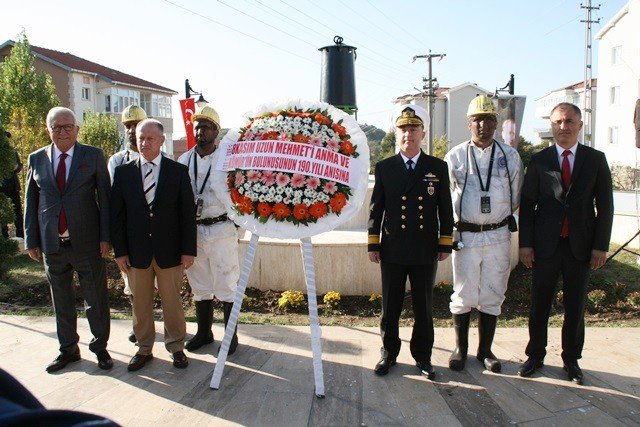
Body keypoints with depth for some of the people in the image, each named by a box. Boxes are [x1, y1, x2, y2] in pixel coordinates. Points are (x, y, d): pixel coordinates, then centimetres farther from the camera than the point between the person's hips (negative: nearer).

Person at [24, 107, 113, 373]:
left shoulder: (93, 156, -1)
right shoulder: (37, 159, 6)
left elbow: (105, 197, -2)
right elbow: (30, 202, 9)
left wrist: (105, 236, -7)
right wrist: (31, 240, 5)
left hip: (86, 241, -2)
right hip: (52, 244, 3)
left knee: (96, 298, 7)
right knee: (61, 300, 15)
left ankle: (100, 346, 24)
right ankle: (68, 349, 31)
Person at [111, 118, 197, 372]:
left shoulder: (178, 171, -1)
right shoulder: (123, 172, 3)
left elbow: (188, 213, -1)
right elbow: (116, 214, 4)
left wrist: (188, 250, -5)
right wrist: (120, 251, -2)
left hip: (169, 250, -1)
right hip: (136, 251, 2)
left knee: (172, 301, 9)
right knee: (140, 303, 12)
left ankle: (176, 346, 25)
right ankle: (144, 348, 28)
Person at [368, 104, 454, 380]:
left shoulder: (438, 167, 3)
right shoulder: (384, 168, 3)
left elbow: (445, 209, 5)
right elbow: (376, 208, 4)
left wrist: (445, 244, 2)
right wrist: (373, 245, 1)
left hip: (425, 252, 0)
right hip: (392, 251, 0)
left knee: (423, 308, 11)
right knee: (390, 308, 10)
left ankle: (422, 356, 26)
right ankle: (389, 353, 27)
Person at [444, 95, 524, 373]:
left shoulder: (510, 156, 4)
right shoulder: (454, 156, 0)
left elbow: (515, 197, 13)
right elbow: (445, 197, 9)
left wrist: (498, 218, 11)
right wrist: (453, 224, 8)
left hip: (498, 236, 2)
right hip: (465, 235, -1)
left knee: (492, 296, 9)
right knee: (463, 295, 5)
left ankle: (485, 350, 24)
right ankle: (460, 349, 22)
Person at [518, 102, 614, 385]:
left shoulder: (596, 159, 4)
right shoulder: (538, 161, 3)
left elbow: (605, 205, 3)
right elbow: (527, 204, 2)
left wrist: (601, 245, -3)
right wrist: (525, 243, -3)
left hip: (580, 246, 1)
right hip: (546, 245, 0)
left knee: (575, 307, 10)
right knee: (539, 305, 8)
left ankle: (571, 359, 25)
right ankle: (535, 355, 23)